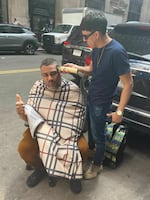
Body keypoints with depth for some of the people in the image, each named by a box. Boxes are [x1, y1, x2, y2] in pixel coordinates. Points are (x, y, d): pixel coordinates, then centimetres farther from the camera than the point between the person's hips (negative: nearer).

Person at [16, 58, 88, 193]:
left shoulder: (73, 90, -16)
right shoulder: (37, 87, -4)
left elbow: (76, 122, -18)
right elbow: (30, 117, -1)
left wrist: (67, 144, -29)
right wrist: (22, 113, -24)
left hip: (65, 133, -2)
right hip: (41, 129, 3)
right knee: (24, 148, -19)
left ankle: (71, 172, 12)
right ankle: (41, 168, 17)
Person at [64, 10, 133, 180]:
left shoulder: (116, 52, -27)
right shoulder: (96, 48, -3)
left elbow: (128, 84, -23)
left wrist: (119, 111, -21)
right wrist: (77, 68, -9)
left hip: (102, 103, -7)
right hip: (90, 97, 8)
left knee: (98, 135, 10)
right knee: (90, 127, 27)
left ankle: (97, 164, 34)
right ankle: (91, 148, 54)